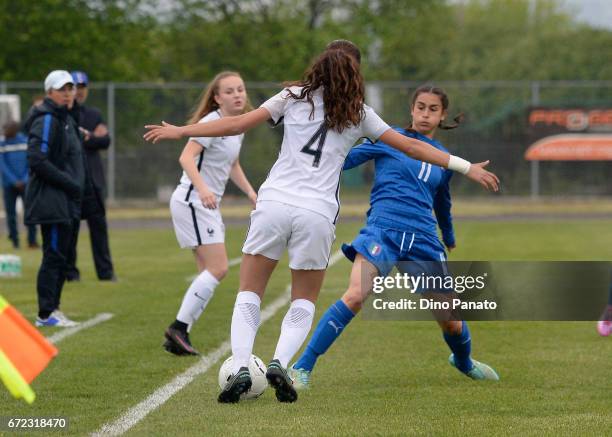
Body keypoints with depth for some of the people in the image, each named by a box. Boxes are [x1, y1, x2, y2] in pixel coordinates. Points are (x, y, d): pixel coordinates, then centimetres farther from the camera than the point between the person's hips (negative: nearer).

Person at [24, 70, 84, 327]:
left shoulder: (65, 120, 18)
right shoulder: (46, 121, -12)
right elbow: (37, 160, -20)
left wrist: (74, 185, 11)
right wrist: (68, 182, -17)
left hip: (64, 200, 10)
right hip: (50, 199, -10)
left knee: (60, 255, 11)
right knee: (54, 255, -9)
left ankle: (52, 309, 16)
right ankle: (46, 314, -8)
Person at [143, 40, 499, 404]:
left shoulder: (296, 96, 11)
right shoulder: (359, 114, 12)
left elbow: (238, 124, 8)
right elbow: (411, 146, 15)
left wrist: (181, 131, 17)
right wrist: (467, 168, 22)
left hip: (274, 203, 0)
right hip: (317, 214, 0)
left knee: (249, 296, 9)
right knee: (304, 304, 15)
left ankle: (241, 368, -12)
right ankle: (280, 363, -11)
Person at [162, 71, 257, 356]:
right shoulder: (212, 122, -15)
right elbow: (186, 157, -27)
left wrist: (250, 192, 18)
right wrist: (202, 189, -41)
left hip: (208, 205, 9)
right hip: (192, 202, -9)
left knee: (209, 273, 6)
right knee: (218, 269, -15)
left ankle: (178, 337, 7)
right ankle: (179, 328, -11)